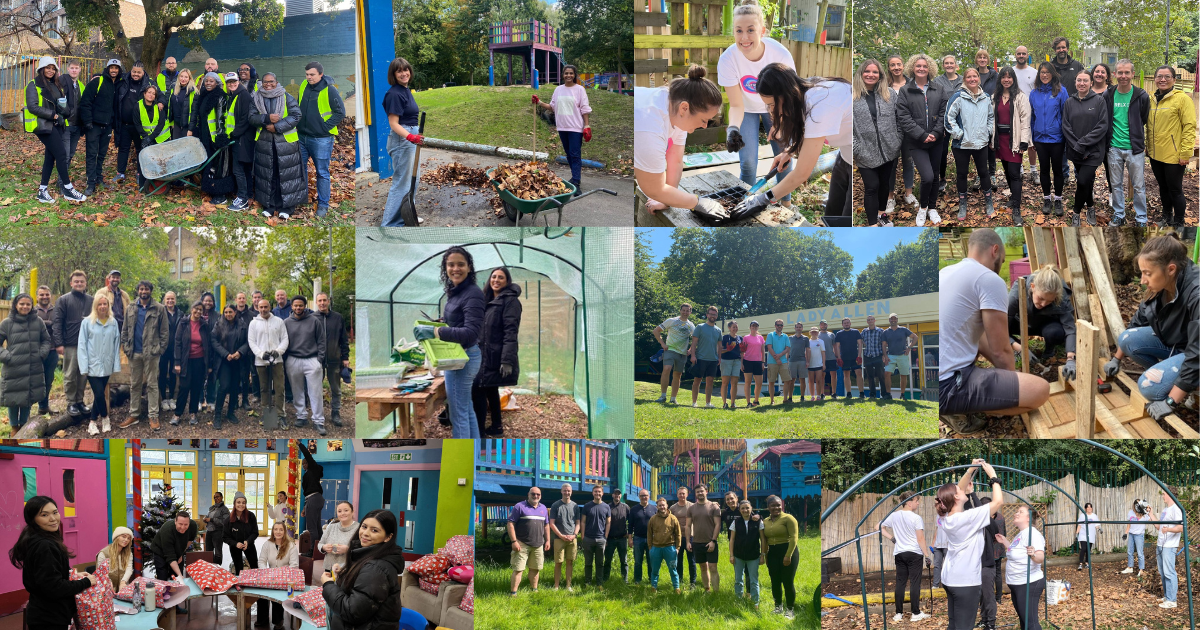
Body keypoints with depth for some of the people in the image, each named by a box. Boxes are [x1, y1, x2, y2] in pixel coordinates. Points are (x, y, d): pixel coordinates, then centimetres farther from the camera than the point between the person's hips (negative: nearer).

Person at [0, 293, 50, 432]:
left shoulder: (37, 321, 4)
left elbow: (46, 340, 15)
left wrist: (42, 353, 1)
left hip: (34, 370, 2)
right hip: (14, 370, -2)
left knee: (29, 398, 12)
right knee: (14, 399, 5)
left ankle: (24, 424, 30)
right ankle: (14, 427, 22)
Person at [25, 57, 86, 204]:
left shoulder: (55, 85, 17)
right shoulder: (34, 86, -6)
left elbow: (62, 102, 23)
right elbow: (33, 107, -15)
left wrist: (66, 111, 0)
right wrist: (53, 114, -17)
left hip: (56, 125, 8)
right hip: (44, 125, -8)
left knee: (50, 156, 6)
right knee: (61, 154, -11)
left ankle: (43, 191, 10)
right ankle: (68, 190, -5)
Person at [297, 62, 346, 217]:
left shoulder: (329, 90, -14)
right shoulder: (304, 86, 3)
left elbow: (340, 112, -10)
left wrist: (325, 127, -13)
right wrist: (298, 122, 9)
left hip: (321, 139, -6)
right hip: (302, 136, 6)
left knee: (322, 172, 3)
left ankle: (323, 204, 12)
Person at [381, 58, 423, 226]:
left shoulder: (407, 90, 11)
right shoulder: (395, 94, -17)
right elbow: (394, 124, -21)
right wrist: (411, 137, -35)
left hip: (411, 139, 10)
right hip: (401, 140, -10)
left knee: (411, 182, 16)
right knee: (401, 183, -7)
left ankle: (405, 218, 25)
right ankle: (390, 223, -3)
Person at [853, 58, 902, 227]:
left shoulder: (890, 94, 4)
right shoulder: (853, 96, -6)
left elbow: (899, 119, 8)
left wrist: (899, 142, 3)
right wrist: (855, 148, -11)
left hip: (889, 150, 3)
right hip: (866, 153, -3)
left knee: (886, 184, 15)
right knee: (871, 186, -3)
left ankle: (881, 214, 34)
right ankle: (873, 223, 6)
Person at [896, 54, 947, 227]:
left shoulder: (937, 90, 7)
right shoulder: (905, 92, -1)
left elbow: (943, 113, 4)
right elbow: (904, 118, -7)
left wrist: (936, 133, -10)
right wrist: (922, 135, -15)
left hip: (936, 141, 3)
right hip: (917, 143, -3)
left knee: (935, 177, 11)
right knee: (927, 177, -15)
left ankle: (932, 208, 29)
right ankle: (923, 207, 9)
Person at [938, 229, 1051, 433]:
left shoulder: (946, 272, 19)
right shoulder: (990, 280, -8)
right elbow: (1001, 351, -4)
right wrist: (1014, 383, 14)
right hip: (944, 386, -10)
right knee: (1040, 390, -15)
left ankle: (954, 404, 16)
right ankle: (959, 409, -4)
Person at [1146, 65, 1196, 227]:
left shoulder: (1182, 99, -11)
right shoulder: (1152, 99, 8)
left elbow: (1189, 127, -14)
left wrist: (1185, 153, -18)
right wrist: (1148, 146, 14)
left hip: (1174, 156, -6)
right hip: (1155, 154, 6)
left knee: (1175, 189, 1)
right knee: (1163, 187, 19)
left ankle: (1178, 224, 13)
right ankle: (1166, 217, 34)